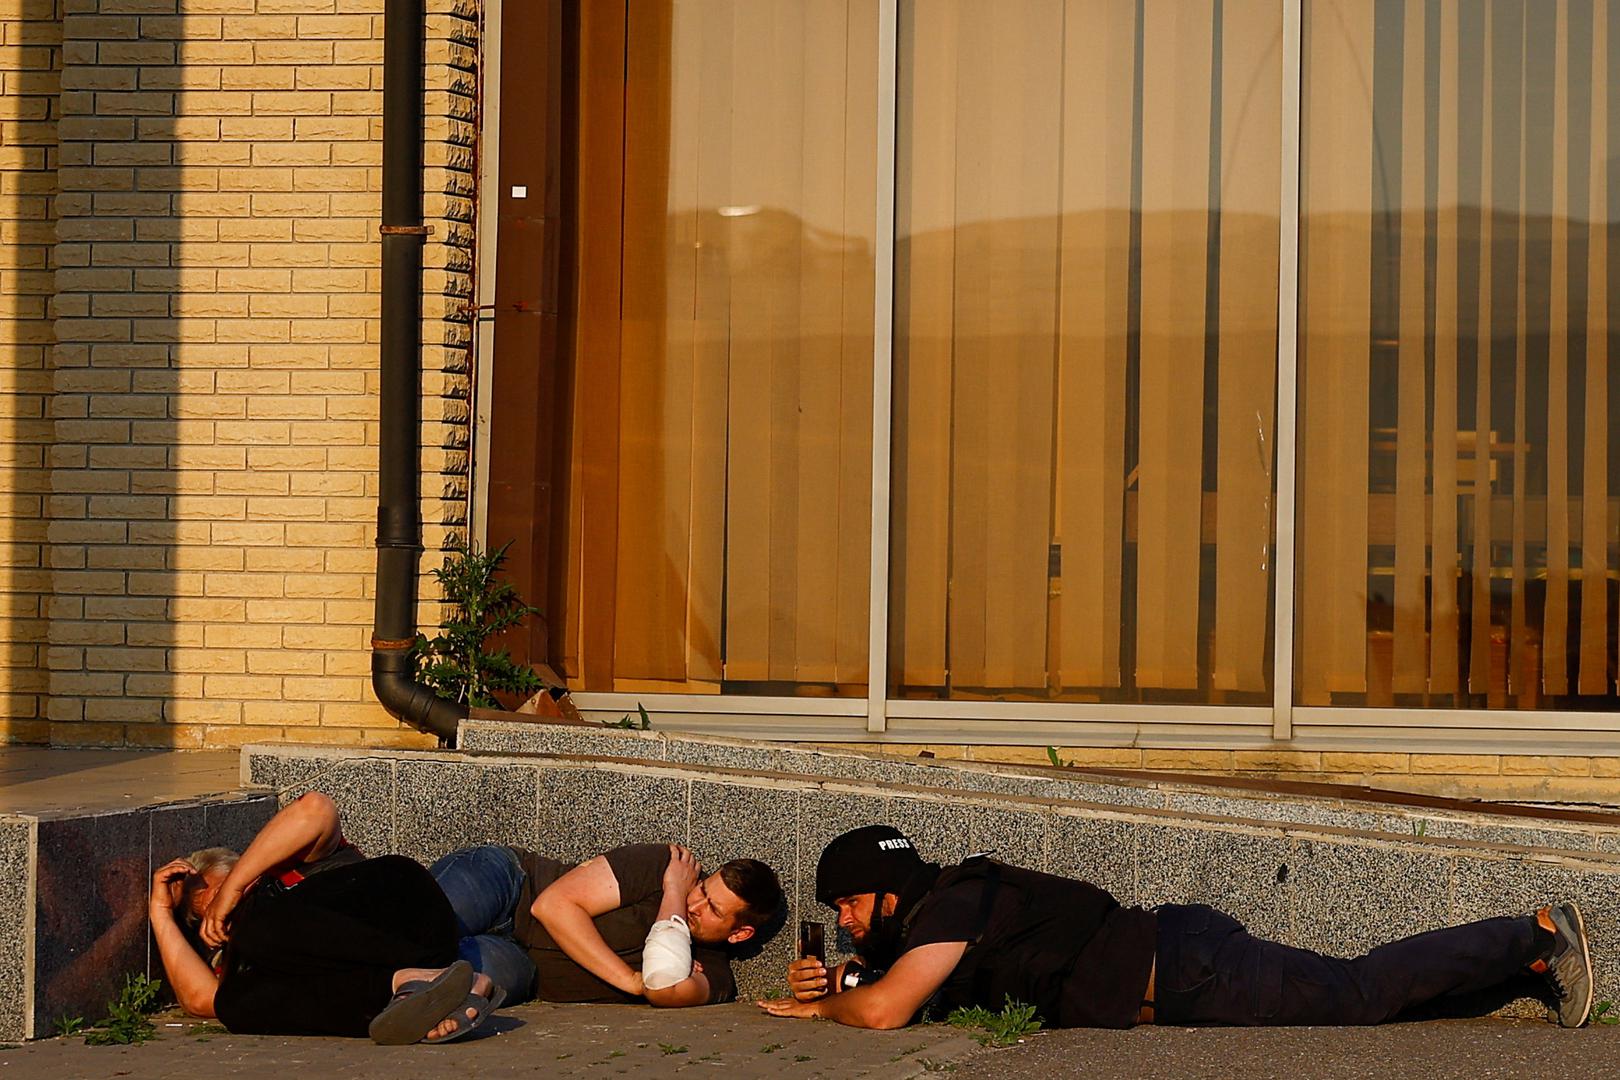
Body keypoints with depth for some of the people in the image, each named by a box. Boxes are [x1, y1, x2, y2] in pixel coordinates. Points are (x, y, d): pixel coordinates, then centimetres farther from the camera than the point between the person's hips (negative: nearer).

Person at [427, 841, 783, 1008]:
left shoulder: (711, 976, -3)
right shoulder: (659, 864, -11)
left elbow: (664, 986, -27)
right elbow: (554, 904, -17)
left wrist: (675, 893, -15)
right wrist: (632, 980, -22)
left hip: (518, 964, 2)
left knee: (498, 974, -36)